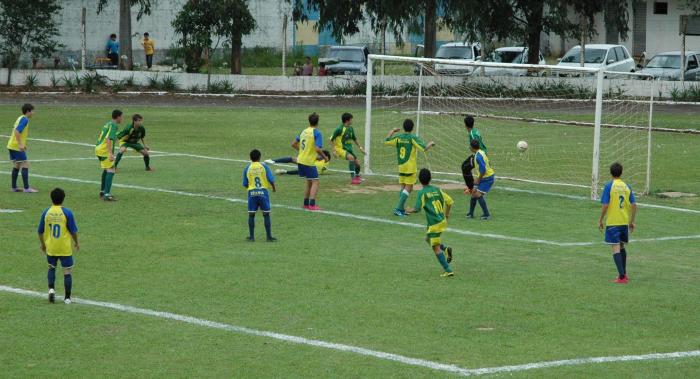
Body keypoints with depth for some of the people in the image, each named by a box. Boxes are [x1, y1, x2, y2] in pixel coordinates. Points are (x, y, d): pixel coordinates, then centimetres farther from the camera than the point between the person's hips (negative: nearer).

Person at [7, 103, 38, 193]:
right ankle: (26, 188, -9)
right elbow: (17, 132, -25)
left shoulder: (20, 118, 15)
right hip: (17, 146, -10)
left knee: (16, 166, 15)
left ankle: (14, 187, 18)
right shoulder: (24, 120, -15)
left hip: (12, 145, 10)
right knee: (25, 165, -7)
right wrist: (20, 144, -28)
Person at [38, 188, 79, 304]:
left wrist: (42, 243, 21)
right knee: (67, 272, 6)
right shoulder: (67, 212, -11)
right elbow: (73, 230, -7)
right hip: (65, 248, -3)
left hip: (50, 248, 3)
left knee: (51, 268, 24)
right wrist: (76, 243, 11)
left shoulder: (46, 212, -4)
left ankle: (51, 289, 4)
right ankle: (67, 298, 5)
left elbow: (40, 231, 4)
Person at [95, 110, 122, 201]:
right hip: (104, 150, -10)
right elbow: (108, 139, -24)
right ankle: (107, 194, -19)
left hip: (98, 148, 10)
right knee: (111, 170, -11)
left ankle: (102, 191, 35)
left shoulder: (108, 124, 16)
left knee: (106, 169, 25)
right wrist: (110, 153, -30)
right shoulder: (114, 125, -13)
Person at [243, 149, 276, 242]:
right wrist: (274, 188, 13)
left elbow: (245, 184, 4)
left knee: (251, 215, 8)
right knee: (266, 214, 5)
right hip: (263, 192, -1)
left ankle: (252, 237, 9)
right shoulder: (264, 167, -2)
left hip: (252, 193, 1)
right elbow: (271, 180, -6)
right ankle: (269, 237, 5)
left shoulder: (247, 169, 2)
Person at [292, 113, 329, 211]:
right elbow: (317, 149, -21)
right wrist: (325, 157, -7)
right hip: (309, 161, -7)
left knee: (309, 182, 19)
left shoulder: (304, 131, 9)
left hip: (301, 160, 7)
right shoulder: (317, 133, -12)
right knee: (315, 182, -1)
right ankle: (312, 205, -10)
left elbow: (293, 144, 16)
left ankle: (306, 204, 23)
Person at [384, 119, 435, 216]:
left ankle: (401, 209, 15)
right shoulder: (413, 138, -12)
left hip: (401, 167, 5)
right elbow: (424, 148, -17)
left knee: (403, 187, 15)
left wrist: (392, 131, 22)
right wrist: (431, 143, 3)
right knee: (408, 188, -1)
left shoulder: (398, 137, 0)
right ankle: (399, 208, -9)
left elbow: (386, 141, 10)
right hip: (410, 167, -5)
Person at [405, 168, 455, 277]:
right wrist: (447, 213, 27)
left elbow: (417, 209, -16)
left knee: (436, 248, -1)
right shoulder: (437, 190, 6)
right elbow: (450, 201, 10)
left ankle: (448, 270, -5)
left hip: (434, 223, -7)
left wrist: (409, 210, 6)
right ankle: (446, 249, 6)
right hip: (442, 221, 7)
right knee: (428, 239, 28)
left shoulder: (422, 193, -11)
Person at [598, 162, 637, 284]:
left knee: (616, 248, -6)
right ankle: (624, 274, 30)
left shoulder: (609, 186, -8)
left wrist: (600, 220, -2)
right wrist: (632, 221, 13)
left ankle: (622, 276, -14)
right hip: (625, 222, 5)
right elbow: (634, 205, 3)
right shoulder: (627, 186, 5)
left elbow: (605, 205, -13)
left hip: (612, 222, -5)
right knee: (622, 247, 21)